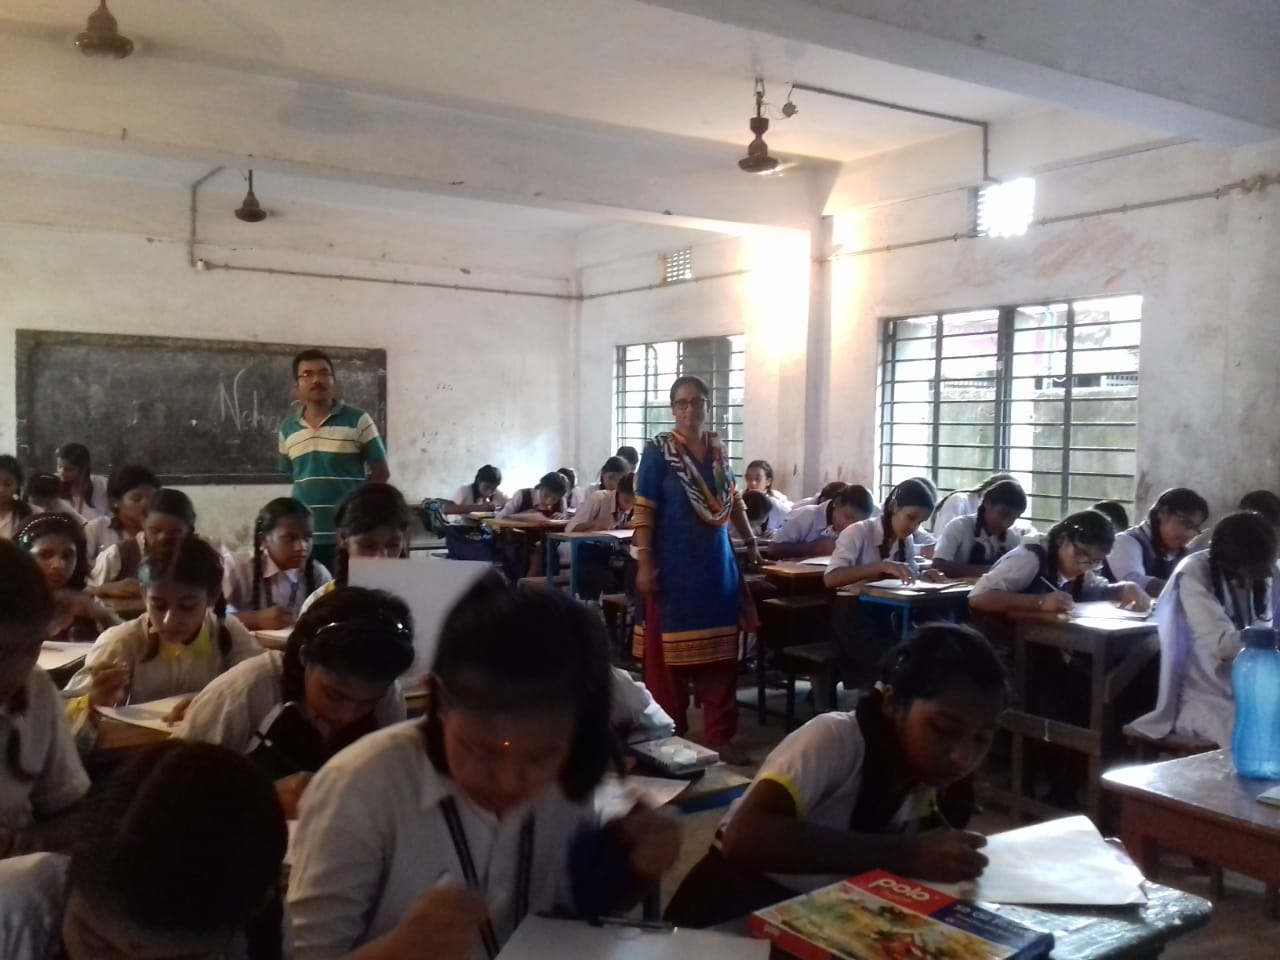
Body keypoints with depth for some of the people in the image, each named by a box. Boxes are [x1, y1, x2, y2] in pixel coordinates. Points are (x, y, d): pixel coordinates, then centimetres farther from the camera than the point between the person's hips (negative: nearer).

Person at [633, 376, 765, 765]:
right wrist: (644, 562, -16)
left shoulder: (718, 449, 9)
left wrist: (751, 542, 21)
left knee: (719, 652, 7)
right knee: (669, 654, 3)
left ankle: (720, 736, 16)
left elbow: (733, 500, 19)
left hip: (717, 564, 5)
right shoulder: (658, 450, -7)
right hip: (674, 566, -5)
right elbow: (643, 511, -10)